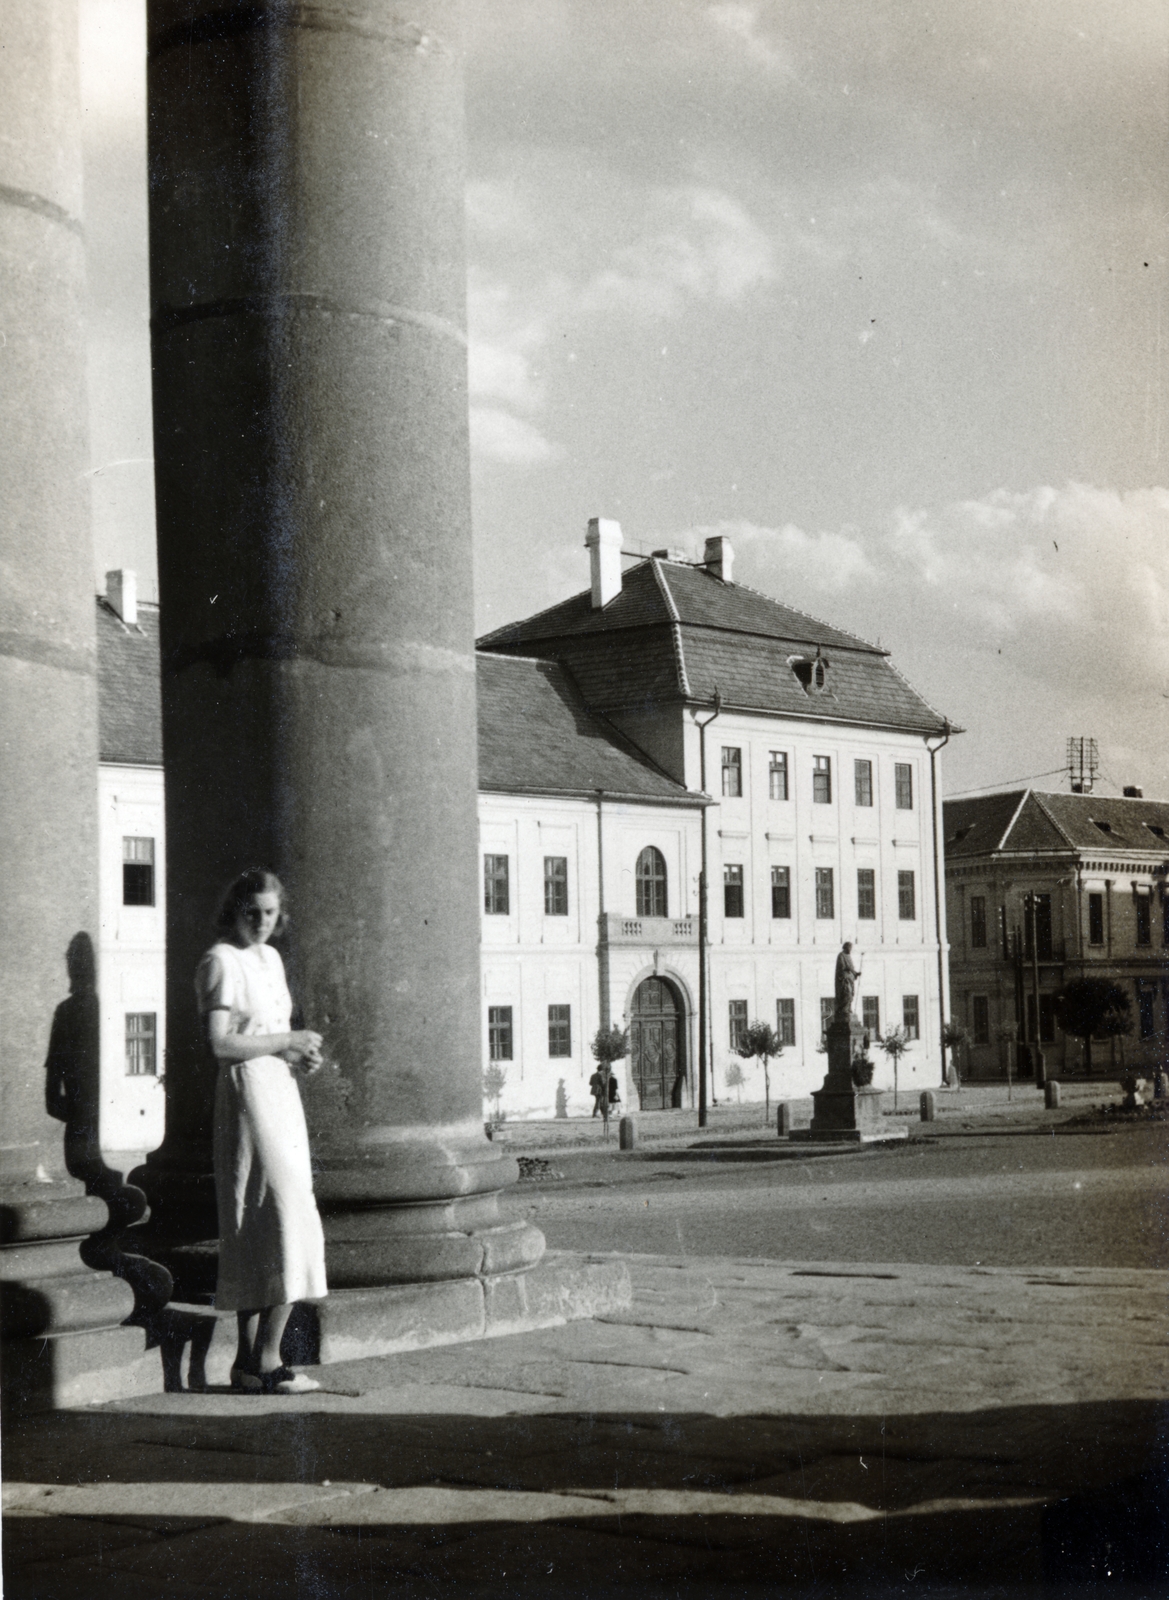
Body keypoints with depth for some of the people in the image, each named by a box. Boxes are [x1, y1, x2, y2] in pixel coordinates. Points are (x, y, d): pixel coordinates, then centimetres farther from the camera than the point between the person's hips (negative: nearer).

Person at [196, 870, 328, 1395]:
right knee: (287, 1219, -12)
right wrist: (287, 1041, -11)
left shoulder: (270, 958, 18)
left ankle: (250, 1361, 11)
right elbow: (221, 1043, -18)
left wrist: (298, 1053, 6)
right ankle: (265, 1360, -8)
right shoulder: (222, 961, -9)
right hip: (247, 1094, -9)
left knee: (259, 1229, 8)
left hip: (280, 1091, 9)